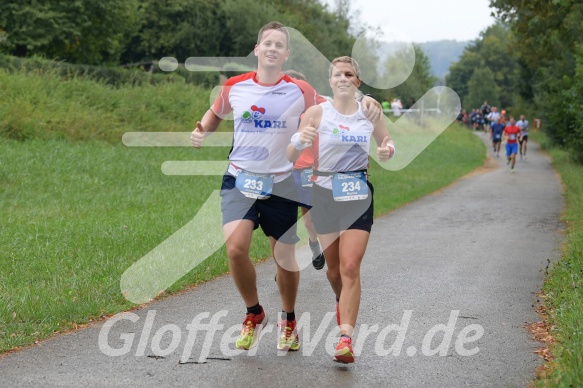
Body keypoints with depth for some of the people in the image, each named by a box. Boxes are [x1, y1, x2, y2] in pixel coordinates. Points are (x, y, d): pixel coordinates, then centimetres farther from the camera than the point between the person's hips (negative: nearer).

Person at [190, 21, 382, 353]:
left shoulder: (299, 92, -5)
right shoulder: (235, 87, 1)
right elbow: (215, 113, 20)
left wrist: (365, 103, -17)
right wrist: (201, 131, -1)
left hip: (281, 184, 0)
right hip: (240, 180, 1)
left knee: (285, 258, 6)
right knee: (236, 246, -19)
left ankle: (289, 321, 34)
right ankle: (254, 314, 7)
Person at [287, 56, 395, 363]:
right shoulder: (316, 113, -3)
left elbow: (387, 142, 19)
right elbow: (290, 157, -6)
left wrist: (388, 150, -5)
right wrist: (301, 140, -27)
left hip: (359, 195, 0)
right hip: (324, 193, 0)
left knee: (350, 267, -11)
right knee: (333, 267, 11)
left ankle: (346, 337, -15)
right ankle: (342, 301, 44)